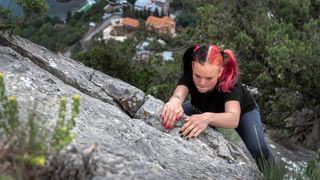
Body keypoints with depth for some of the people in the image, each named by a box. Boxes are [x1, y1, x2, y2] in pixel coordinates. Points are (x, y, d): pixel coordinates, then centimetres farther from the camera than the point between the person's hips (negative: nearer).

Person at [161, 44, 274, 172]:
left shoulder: (229, 84, -41)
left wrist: (208, 118, -79)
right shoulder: (189, 75, -33)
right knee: (174, 116, -15)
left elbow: (234, 118, -58)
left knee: (258, 150, -26)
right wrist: (175, 101, -78)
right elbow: (179, 93, -53)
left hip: (243, 110, -3)